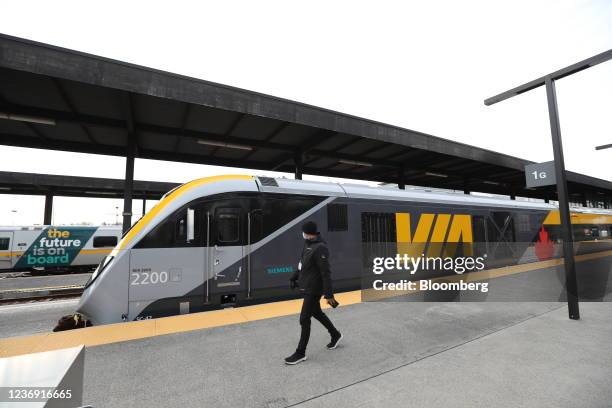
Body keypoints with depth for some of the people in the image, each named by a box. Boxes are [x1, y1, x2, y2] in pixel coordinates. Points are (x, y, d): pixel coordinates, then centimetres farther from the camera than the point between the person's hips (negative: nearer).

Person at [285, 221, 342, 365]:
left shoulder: (320, 248, -24)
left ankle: (300, 353, 17)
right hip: (307, 287, 9)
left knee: (304, 319, 0)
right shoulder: (308, 244, 5)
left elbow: (326, 273, -24)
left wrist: (329, 294, -22)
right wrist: (294, 277, 19)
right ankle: (335, 335, 43)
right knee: (317, 312, 22)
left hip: (314, 290, -9)